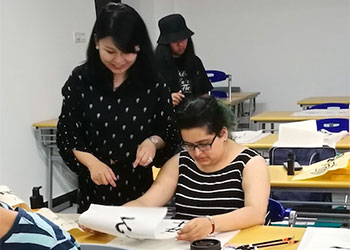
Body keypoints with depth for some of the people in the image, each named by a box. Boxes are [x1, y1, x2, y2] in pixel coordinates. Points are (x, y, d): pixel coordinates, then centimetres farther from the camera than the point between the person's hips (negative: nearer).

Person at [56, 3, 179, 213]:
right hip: (94, 188, 1)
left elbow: (171, 133, 3)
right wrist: (91, 161, -19)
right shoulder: (81, 80, -5)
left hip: (142, 187, 0)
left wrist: (153, 141, -18)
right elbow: (66, 134, -2)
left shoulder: (153, 84, -7)